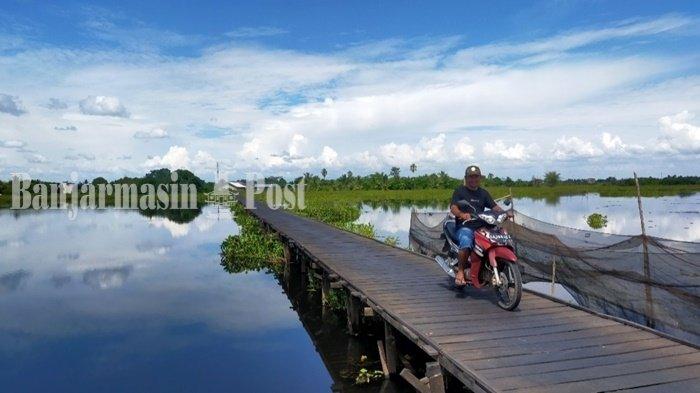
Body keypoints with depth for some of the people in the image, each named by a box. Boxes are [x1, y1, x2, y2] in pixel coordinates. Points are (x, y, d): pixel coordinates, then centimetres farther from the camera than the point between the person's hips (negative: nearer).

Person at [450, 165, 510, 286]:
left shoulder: (483, 193, 24)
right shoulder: (459, 191, 7)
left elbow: (494, 206, 12)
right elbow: (453, 208, -7)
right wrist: (462, 214, -29)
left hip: (481, 226, 5)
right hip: (464, 227, -5)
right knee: (466, 243, -35)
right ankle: (460, 271, -20)